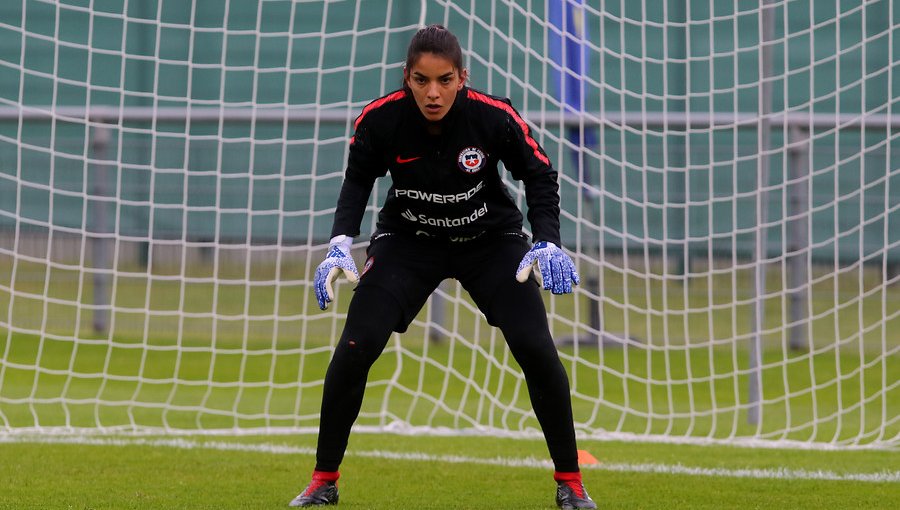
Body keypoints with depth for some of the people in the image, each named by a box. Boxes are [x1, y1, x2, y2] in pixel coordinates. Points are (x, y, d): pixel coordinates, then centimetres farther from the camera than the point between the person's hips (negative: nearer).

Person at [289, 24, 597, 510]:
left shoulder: (494, 116, -26)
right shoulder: (380, 119, -24)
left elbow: (539, 175, -11)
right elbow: (358, 180, -5)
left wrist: (546, 244, -23)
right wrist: (340, 244, -18)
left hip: (491, 240, 0)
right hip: (408, 242, 1)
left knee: (536, 349, -15)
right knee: (355, 348, -16)